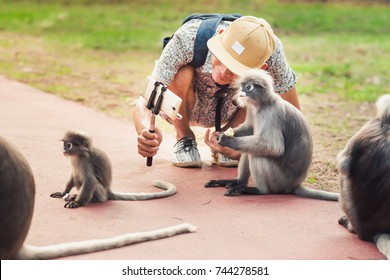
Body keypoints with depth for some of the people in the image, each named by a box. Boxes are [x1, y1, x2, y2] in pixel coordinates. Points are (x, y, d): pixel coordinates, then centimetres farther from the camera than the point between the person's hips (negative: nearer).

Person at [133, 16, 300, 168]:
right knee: (183, 74, -34)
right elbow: (146, 101, -40)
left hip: (227, 110, 2)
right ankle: (184, 138, -5)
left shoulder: (271, 50, -35)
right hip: (180, 108, -2)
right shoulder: (188, 38, -39)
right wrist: (145, 132, -63)